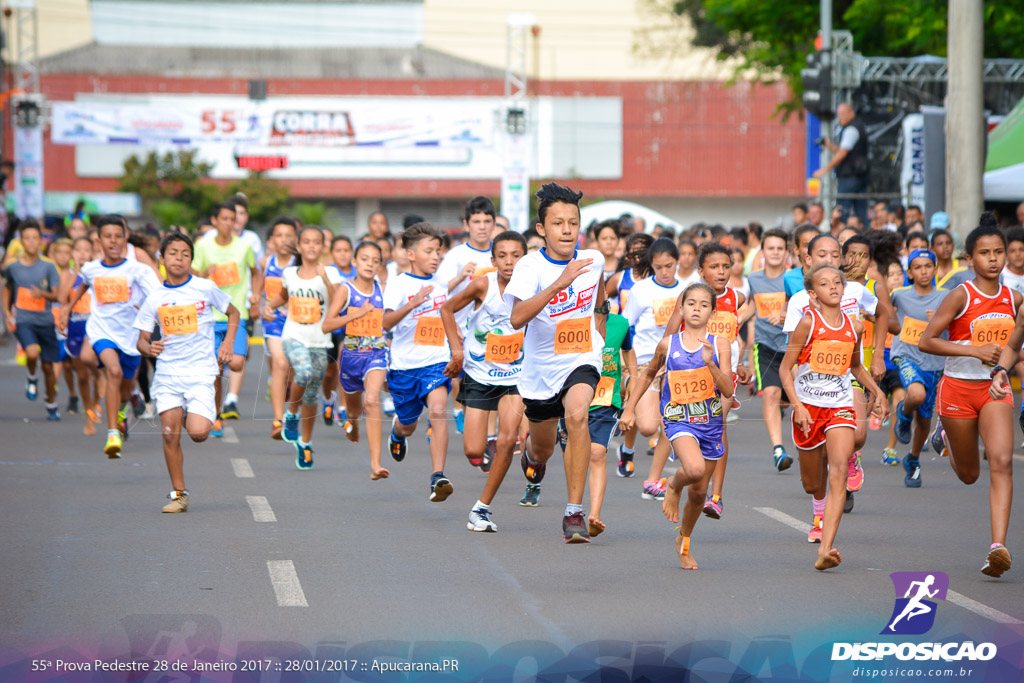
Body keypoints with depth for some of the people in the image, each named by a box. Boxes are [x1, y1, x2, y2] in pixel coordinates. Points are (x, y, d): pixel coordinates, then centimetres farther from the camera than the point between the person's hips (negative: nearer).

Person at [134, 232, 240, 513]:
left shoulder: (205, 288, 0)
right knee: (170, 434, -5)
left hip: (200, 371, -2)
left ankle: (193, 417, 21)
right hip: (167, 372, 2)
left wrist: (227, 343, 2)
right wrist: (149, 348, -16)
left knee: (198, 433, -16)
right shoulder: (155, 299, 4)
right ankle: (178, 493, 8)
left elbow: (233, 312, 15)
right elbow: (141, 339, 8)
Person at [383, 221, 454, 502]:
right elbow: (387, 322, -23)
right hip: (405, 364, -1)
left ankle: (438, 476, -29)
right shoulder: (399, 284, -8)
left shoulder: (443, 283, 6)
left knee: (437, 410, -24)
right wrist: (414, 303, -35)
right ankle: (397, 432, 55)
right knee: (408, 426, 16)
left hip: (436, 362, 1)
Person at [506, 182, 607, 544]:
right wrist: (559, 283, -44)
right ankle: (532, 451, 60)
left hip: (582, 360, 0)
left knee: (577, 415, -32)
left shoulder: (593, 260, -6)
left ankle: (575, 511, -29)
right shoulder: (531, 266, -18)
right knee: (542, 450, 18)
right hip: (541, 365, 0)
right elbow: (517, 318, -36)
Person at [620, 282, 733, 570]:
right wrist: (629, 408, 18)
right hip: (678, 420, -2)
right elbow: (649, 374, 19)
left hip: (711, 421, 2)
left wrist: (710, 364, -25)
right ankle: (674, 486, 5)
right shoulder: (668, 344, 0)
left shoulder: (719, 344, -2)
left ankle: (684, 541, 35)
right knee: (695, 468, -31)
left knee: (699, 491, 10)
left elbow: (728, 390, -10)